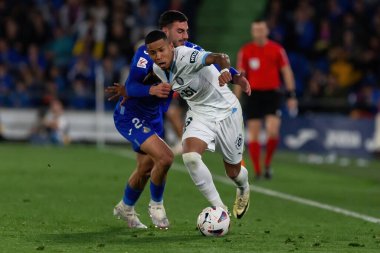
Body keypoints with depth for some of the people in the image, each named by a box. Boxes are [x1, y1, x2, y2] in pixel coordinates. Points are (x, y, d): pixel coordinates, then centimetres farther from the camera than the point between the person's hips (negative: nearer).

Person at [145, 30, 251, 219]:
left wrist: (225, 70, -70)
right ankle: (219, 208, -12)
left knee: (233, 172, 9)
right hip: (199, 115, 5)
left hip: (226, 111, -5)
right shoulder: (158, 70, -7)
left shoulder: (186, 57, -30)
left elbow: (218, 57, -47)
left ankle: (243, 189, 49)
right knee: (190, 156, -25)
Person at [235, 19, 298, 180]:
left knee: (273, 131, -16)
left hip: (272, 94, -1)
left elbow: (286, 71, 4)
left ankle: (267, 164, 6)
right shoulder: (245, 51, 3)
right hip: (254, 94, 1)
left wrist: (291, 95, -2)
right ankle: (257, 170, 7)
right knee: (253, 134, -2)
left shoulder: (277, 49, 0)